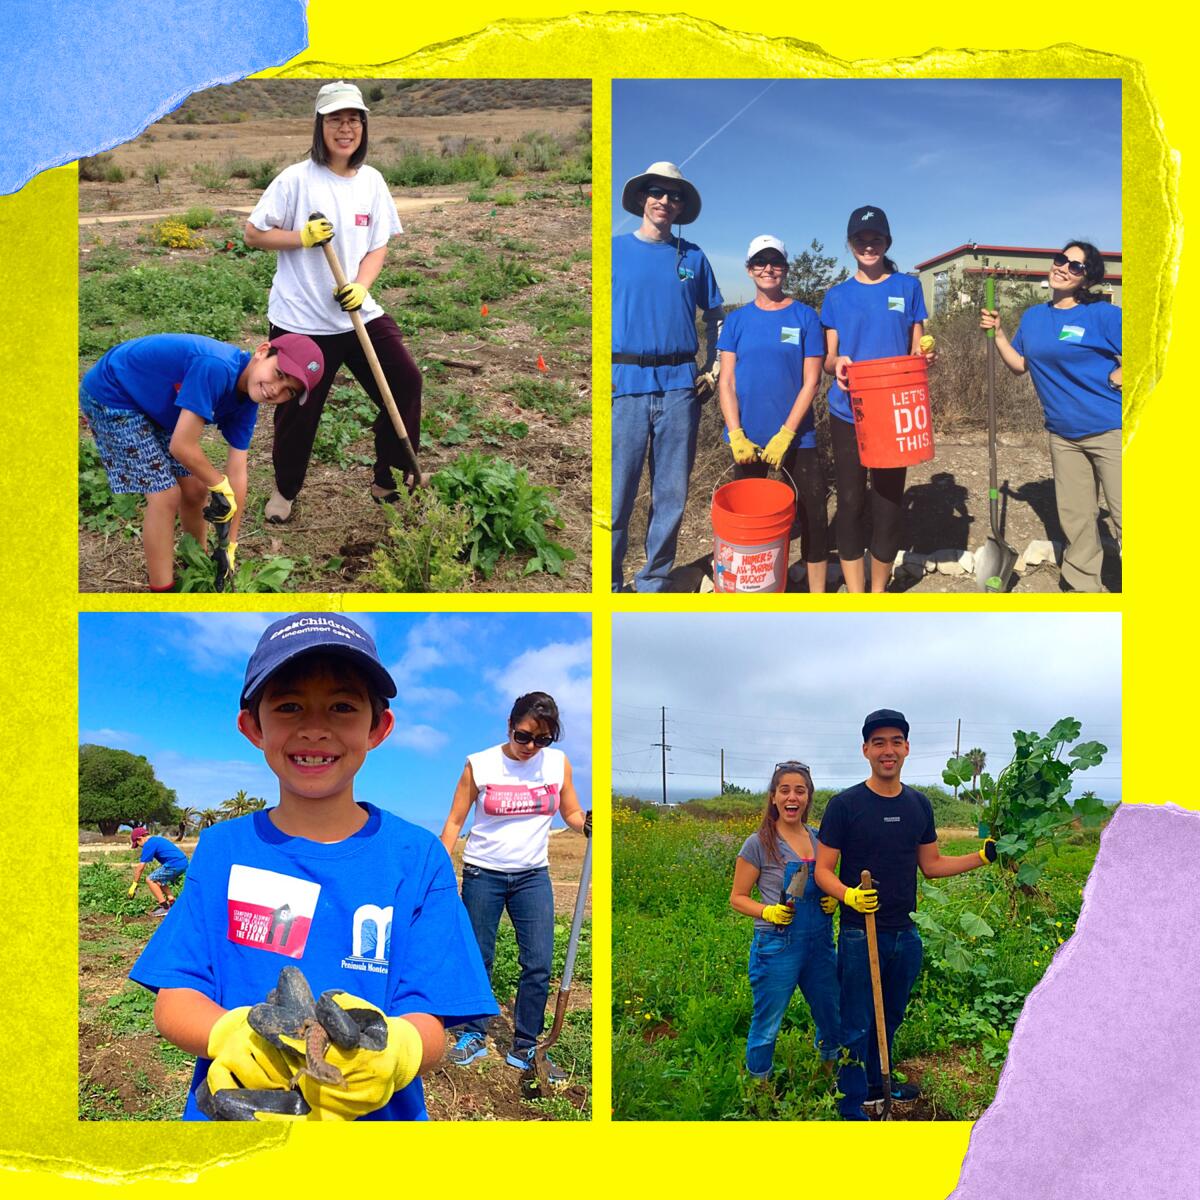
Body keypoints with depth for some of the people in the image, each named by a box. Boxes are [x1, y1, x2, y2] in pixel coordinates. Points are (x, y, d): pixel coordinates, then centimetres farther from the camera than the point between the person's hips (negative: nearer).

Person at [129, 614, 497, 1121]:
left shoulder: (416, 858, 1)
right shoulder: (222, 848, 5)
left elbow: (430, 1026, -3)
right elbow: (173, 1001, 1)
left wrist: (390, 1049, -25)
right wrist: (233, 1034, -19)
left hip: (375, 1118, -1)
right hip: (229, 1110, 1)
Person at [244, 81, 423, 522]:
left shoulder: (371, 181, 4)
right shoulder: (296, 179, -10)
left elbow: (377, 247, 8)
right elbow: (254, 234, -6)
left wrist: (360, 286, -10)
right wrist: (303, 237, -20)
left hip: (359, 314, 5)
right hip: (301, 320, -4)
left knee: (405, 379, 0)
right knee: (298, 410, 4)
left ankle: (389, 479, 17)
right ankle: (285, 489, 31)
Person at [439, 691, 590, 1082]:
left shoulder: (558, 763, -4)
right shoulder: (480, 765, -10)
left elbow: (571, 813, 4)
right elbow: (455, 821, -5)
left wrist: (588, 822, -19)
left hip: (533, 876, 2)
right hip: (483, 874, -2)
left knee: (539, 965, -1)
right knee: (478, 959, 7)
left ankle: (525, 1048, 12)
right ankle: (474, 1036, 24)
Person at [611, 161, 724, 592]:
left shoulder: (692, 256, 12)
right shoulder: (616, 249, 5)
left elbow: (714, 317, 19)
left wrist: (712, 370, 9)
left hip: (679, 383, 3)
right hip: (626, 382, -2)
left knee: (672, 492, 5)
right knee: (617, 491, -3)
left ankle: (654, 581, 17)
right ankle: (610, 581, 9)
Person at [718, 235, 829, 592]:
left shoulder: (804, 316, 0)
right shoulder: (737, 320, 5)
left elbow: (810, 381, -5)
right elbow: (726, 382, 1)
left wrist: (785, 435, -14)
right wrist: (736, 436, -11)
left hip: (796, 438, -2)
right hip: (747, 440, 2)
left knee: (812, 515, -1)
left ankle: (818, 591, 10)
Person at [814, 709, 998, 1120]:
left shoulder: (919, 805, 6)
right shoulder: (845, 805, -10)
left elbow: (932, 865, 14)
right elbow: (823, 871, -9)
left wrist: (983, 856, 3)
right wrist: (848, 894, -28)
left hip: (905, 935, 5)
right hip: (860, 936, -5)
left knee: (890, 1018, 20)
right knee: (857, 1026, 3)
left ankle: (876, 1083, 39)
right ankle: (851, 1107, 15)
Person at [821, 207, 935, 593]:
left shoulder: (907, 287, 6)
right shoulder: (837, 296, 7)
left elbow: (916, 350, 9)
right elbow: (828, 358, 6)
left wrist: (924, 355, -15)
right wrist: (837, 363, -17)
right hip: (848, 412, 0)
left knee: (888, 501, 3)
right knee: (850, 502, 0)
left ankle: (879, 594, 17)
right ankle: (855, 597, 8)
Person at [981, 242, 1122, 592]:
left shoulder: (1103, 315, -9)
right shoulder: (1033, 317, 9)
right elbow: (1019, 365, 15)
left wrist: (1108, 382, -12)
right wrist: (998, 332, 5)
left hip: (1110, 430, -6)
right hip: (1063, 435, 6)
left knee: (1124, 517, -6)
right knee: (1075, 518, 14)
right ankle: (1082, 586, 25)